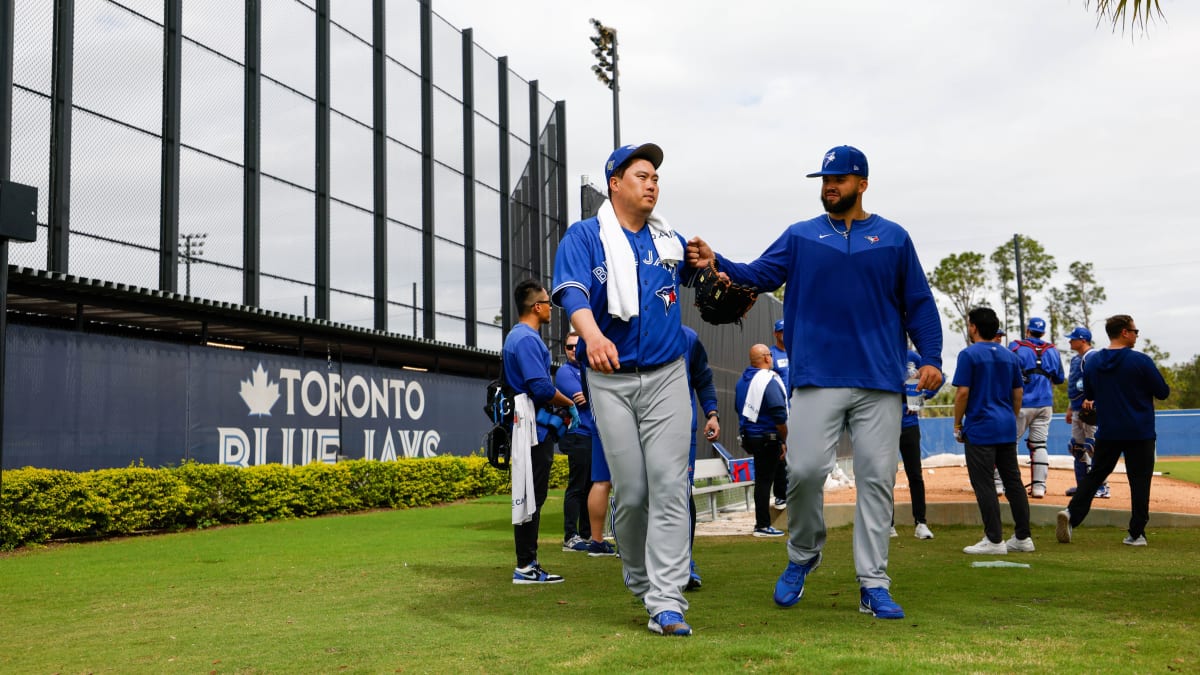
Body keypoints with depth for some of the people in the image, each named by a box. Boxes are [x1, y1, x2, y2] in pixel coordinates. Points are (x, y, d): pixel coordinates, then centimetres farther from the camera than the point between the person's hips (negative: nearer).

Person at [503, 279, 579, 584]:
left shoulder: (520, 337, 20)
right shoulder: (526, 339, -14)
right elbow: (542, 388, -21)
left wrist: (560, 410, 15)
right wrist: (570, 405, -5)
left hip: (534, 428, 11)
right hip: (533, 429, -11)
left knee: (532, 498, 11)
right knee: (530, 498, -7)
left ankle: (528, 564, 16)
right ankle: (525, 567, -3)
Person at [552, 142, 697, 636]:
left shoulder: (670, 239, 14)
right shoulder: (584, 236, 1)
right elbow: (572, 292, -17)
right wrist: (592, 334, -36)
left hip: (666, 377, 2)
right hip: (610, 380, -2)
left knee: (669, 486, -8)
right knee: (631, 491, 1)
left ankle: (666, 601, -8)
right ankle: (638, 576, 27)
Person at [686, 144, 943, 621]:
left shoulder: (893, 238, 13)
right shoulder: (800, 236, 14)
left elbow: (918, 304, 12)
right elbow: (759, 275, 2)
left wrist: (930, 357, -1)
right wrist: (717, 263, -16)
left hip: (880, 380, 1)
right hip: (816, 377, 0)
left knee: (876, 478, 0)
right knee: (805, 469, -11)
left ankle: (873, 585, 7)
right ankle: (802, 557, 15)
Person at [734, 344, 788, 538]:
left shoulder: (742, 380, 11)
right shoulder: (769, 380, -15)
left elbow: (738, 407, 20)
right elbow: (780, 415, -20)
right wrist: (784, 440, -11)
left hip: (748, 435, 8)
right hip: (767, 437, -8)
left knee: (762, 478, 15)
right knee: (764, 480, -3)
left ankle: (761, 522, 19)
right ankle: (762, 525, 1)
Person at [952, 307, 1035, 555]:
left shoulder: (969, 354, -8)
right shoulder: (1009, 356, 12)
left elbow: (962, 392, -13)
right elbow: (1018, 393, 13)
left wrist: (957, 425, -5)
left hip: (980, 428, -7)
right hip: (1007, 428, 7)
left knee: (983, 484, -3)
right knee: (1013, 481, 11)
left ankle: (994, 540, -4)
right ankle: (1023, 537, 14)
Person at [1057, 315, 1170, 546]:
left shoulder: (1092, 361, 4)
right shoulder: (1140, 361, -11)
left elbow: (1088, 396, 15)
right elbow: (1163, 392, -4)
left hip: (1107, 432, 4)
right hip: (1139, 432, -4)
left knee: (1094, 475, 8)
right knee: (1139, 481, 5)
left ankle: (1071, 513, -12)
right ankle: (1136, 534, 7)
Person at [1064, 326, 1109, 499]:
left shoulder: (1092, 357, -12)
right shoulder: (1076, 359, 18)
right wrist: (1070, 408, 25)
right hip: (1078, 410, 10)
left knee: (1094, 446, -10)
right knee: (1077, 447, 13)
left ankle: (1102, 487, -6)